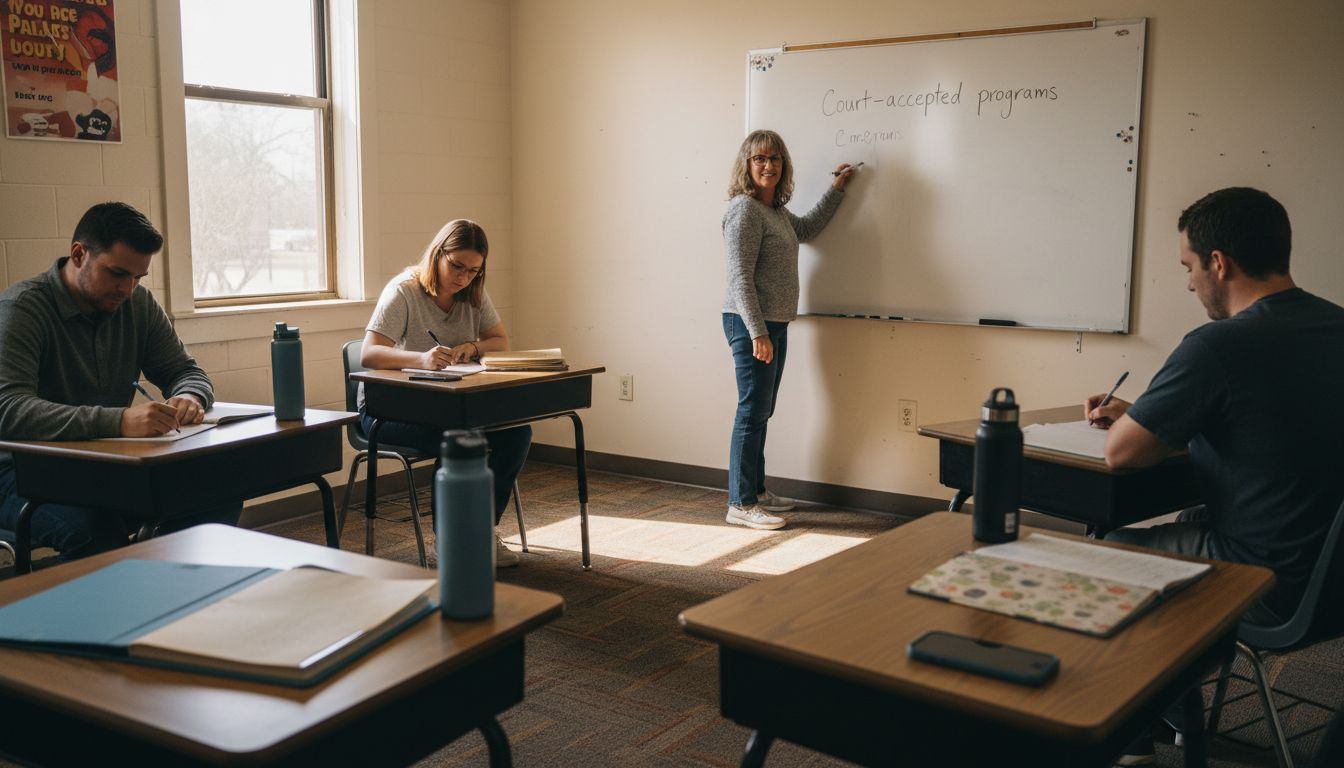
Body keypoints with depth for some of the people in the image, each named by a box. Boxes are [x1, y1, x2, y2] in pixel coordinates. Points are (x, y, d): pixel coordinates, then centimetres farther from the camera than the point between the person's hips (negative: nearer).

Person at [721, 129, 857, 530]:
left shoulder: (776, 211, 14)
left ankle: (756, 491, 25)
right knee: (752, 411, -7)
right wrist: (757, 333, -23)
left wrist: (837, 189, 31)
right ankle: (741, 504, -2)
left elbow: (807, 229, 35)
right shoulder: (744, 209, -13)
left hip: (774, 324, 9)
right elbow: (740, 278, -19)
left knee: (762, 412, 15)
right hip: (750, 324, -9)